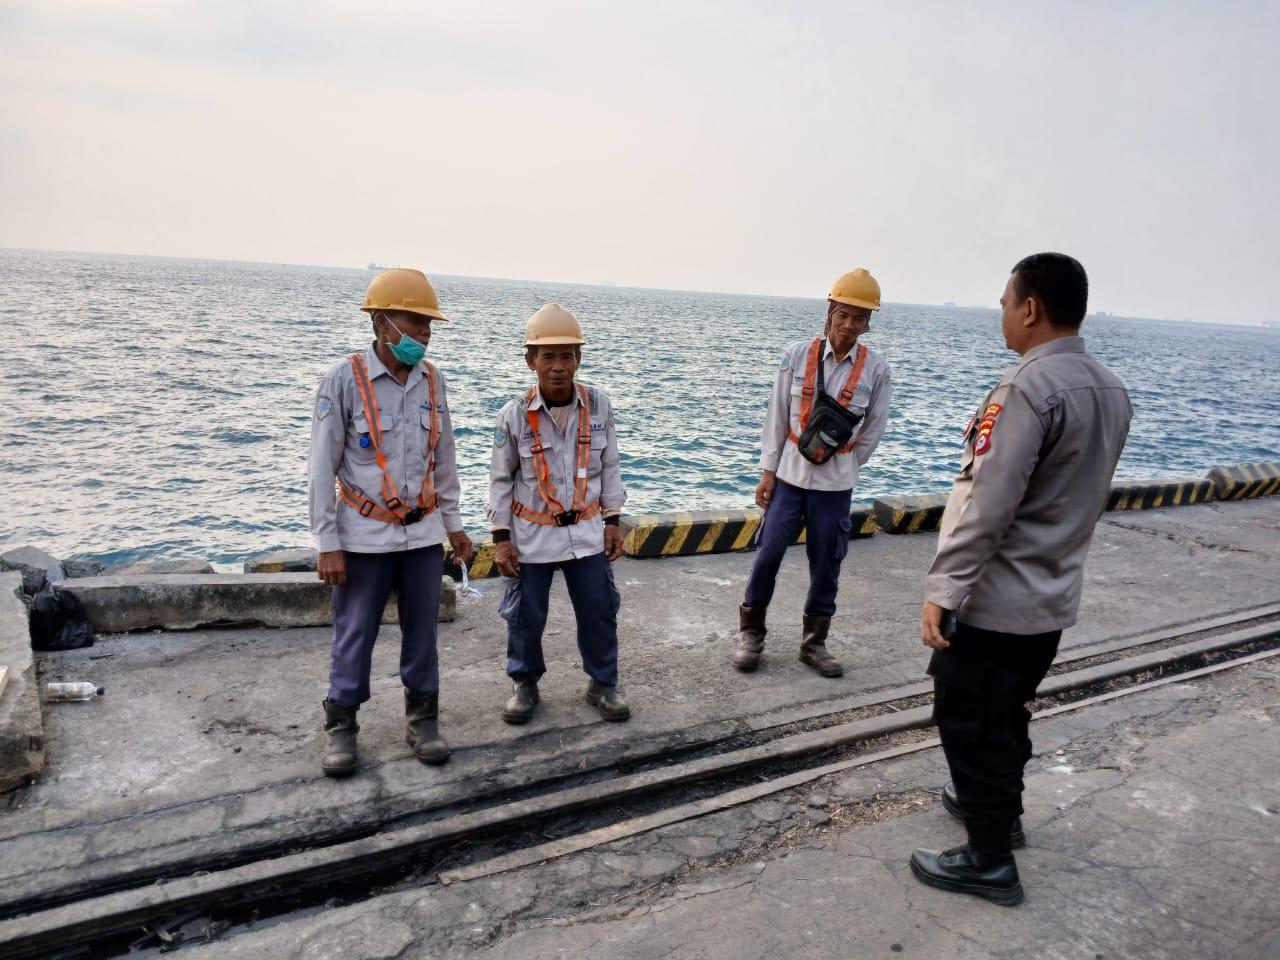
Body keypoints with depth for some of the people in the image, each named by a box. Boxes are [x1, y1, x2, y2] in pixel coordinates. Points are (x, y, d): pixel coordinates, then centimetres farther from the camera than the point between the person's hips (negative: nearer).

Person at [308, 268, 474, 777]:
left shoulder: (431, 379, 2)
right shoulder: (344, 378, -11)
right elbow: (322, 467, -9)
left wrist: (453, 523, 12)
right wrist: (327, 543, -10)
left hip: (423, 533, 4)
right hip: (365, 536, -4)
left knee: (421, 631, 11)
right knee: (354, 636, 7)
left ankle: (422, 718, 27)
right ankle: (340, 726, 24)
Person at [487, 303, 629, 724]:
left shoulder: (598, 405, -7)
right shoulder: (514, 415, -12)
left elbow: (609, 468, 4)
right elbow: (501, 480, -4)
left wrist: (612, 522, 3)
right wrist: (501, 539, -5)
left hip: (586, 531, 2)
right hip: (532, 534, -1)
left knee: (599, 612, 8)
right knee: (526, 617, 9)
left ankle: (603, 683, 29)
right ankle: (524, 683, 33)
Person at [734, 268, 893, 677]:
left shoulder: (875, 369, -5)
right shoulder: (798, 355, -5)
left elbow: (873, 429, 5)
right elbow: (777, 417, -2)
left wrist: (845, 467, 8)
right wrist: (768, 471, -3)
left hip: (835, 485, 1)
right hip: (789, 475, 0)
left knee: (826, 566, 8)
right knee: (767, 555, 0)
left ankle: (814, 642, 26)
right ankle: (751, 633, 19)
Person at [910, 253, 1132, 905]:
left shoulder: (1028, 387, -22)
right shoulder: (1111, 390, 6)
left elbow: (988, 504, -26)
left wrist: (943, 589, -23)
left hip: (995, 600, -9)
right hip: (1054, 596, 9)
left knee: (970, 725, 5)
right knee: (1008, 713, 25)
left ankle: (990, 862, 18)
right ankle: (1001, 805, 44)